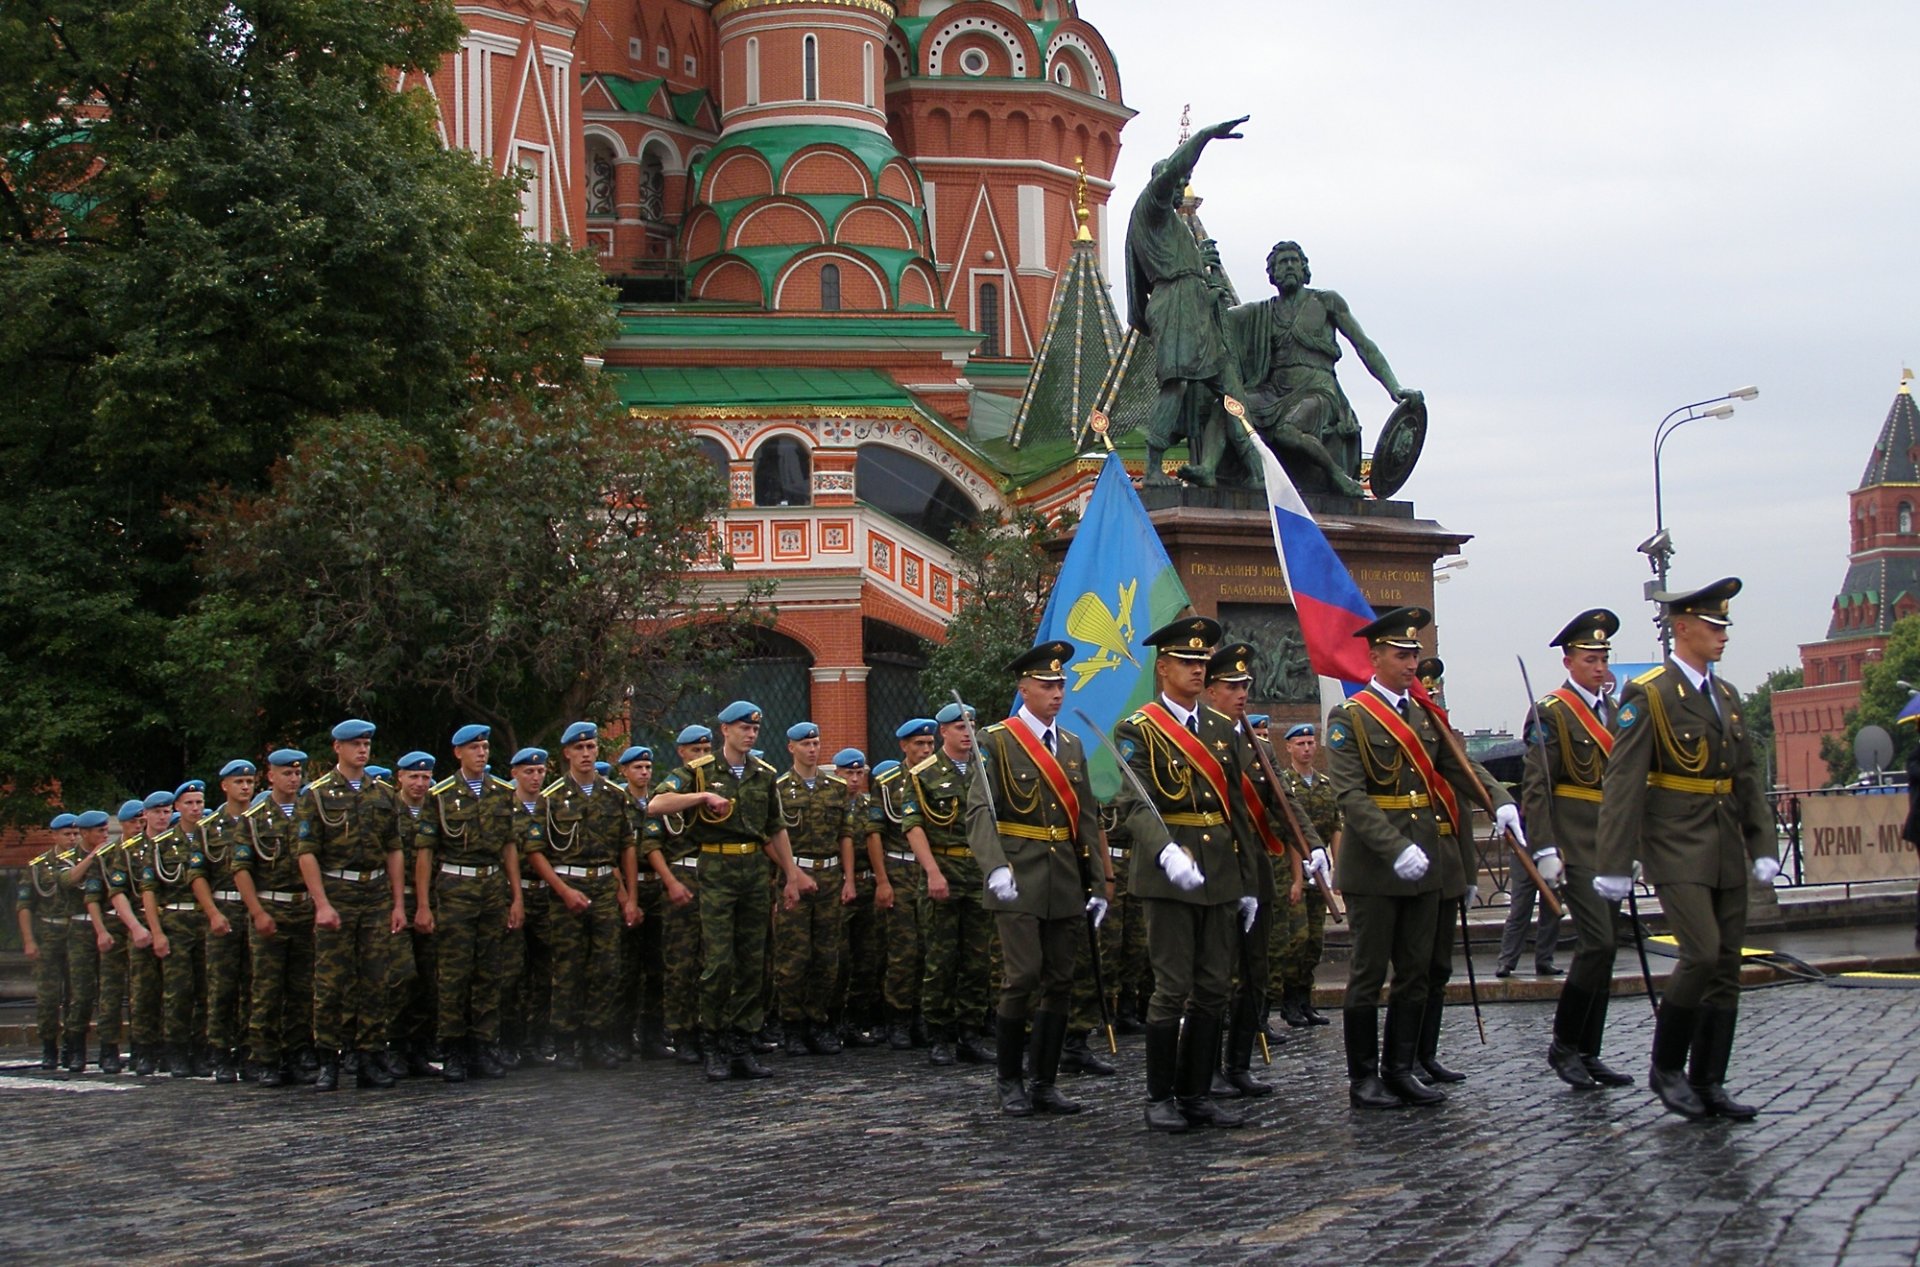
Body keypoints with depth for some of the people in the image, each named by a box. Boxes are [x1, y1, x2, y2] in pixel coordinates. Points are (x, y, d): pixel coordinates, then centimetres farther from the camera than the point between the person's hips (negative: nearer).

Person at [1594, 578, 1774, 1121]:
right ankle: (1666, 1066, 2)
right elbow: (1622, 783, -13)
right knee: (1702, 954, -16)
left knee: (1726, 967, 5)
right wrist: (1615, 865, -17)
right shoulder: (1648, 695, -8)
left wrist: (1763, 847, 6)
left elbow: (1749, 778, 16)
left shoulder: (1727, 696, 14)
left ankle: (1708, 1084, 12)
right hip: (1677, 851, -7)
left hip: (1727, 852, 7)